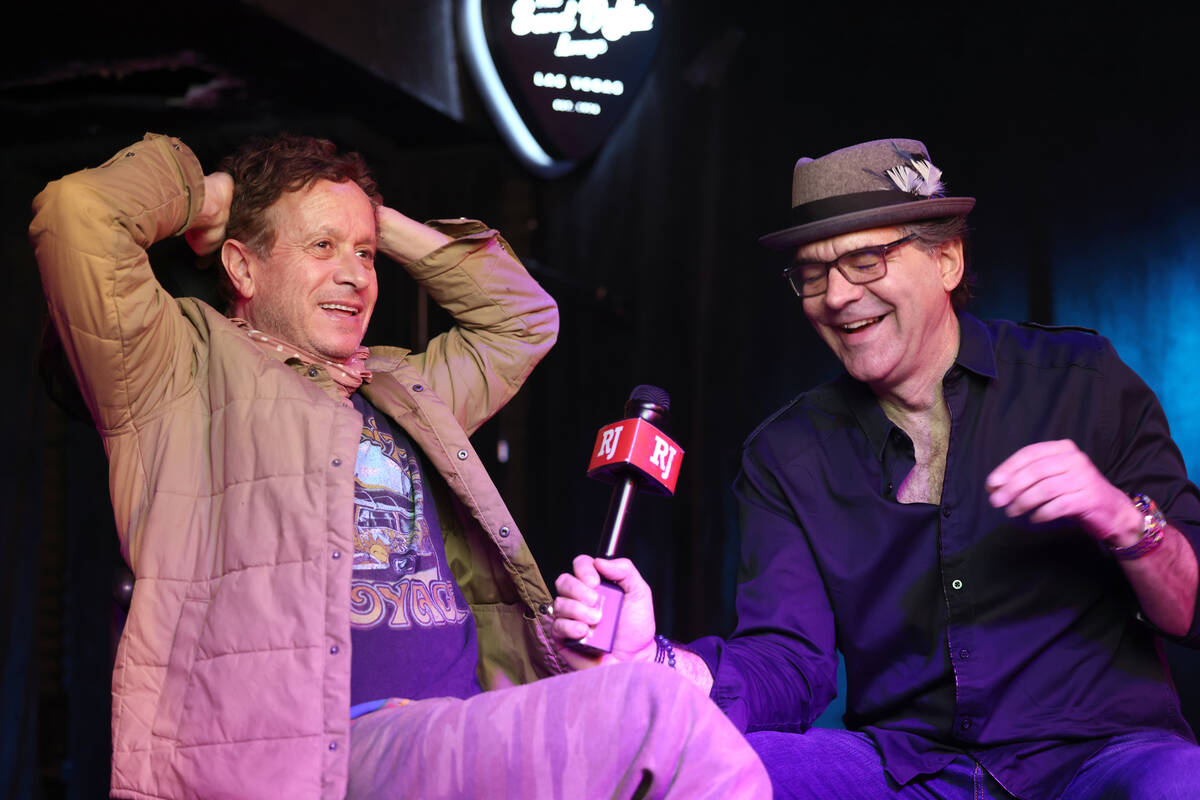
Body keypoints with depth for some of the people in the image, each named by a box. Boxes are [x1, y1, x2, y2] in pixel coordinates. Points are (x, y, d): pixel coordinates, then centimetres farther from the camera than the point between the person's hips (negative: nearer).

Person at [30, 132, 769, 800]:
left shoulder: (402, 392, 28)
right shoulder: (190, 373, 9)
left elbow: (523, 317, 39)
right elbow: (79, 215, -3)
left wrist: (385, 224, 32)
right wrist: (201, 190, 16)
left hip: (469, 734, 7)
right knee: (657, 710, -29)